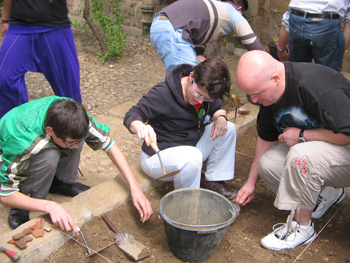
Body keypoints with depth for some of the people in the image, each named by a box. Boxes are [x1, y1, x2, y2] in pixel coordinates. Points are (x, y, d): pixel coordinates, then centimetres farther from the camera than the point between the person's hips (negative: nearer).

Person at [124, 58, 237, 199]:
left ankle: (214, 180, 8)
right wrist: (140, 127, -53)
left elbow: (218, 108, 12)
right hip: (157, 157, -7)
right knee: (192, 156, -39)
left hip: (189, 148, 7)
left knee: (229, 129, -3)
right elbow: (132, 115, -27)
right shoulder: (163, 94, -26)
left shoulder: (205, 91, -5)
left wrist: (220, 117, -15)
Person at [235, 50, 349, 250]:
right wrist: (251, 182, 11)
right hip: (309, 144, 8)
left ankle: (302, 227, -13)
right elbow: (266, 137, 8)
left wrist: (302, 135, -23)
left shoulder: (316, 85, -32)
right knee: (267, 164, -12)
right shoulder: (268, 93, -4)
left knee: (301, 155, -35)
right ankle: (327, 192, 10)